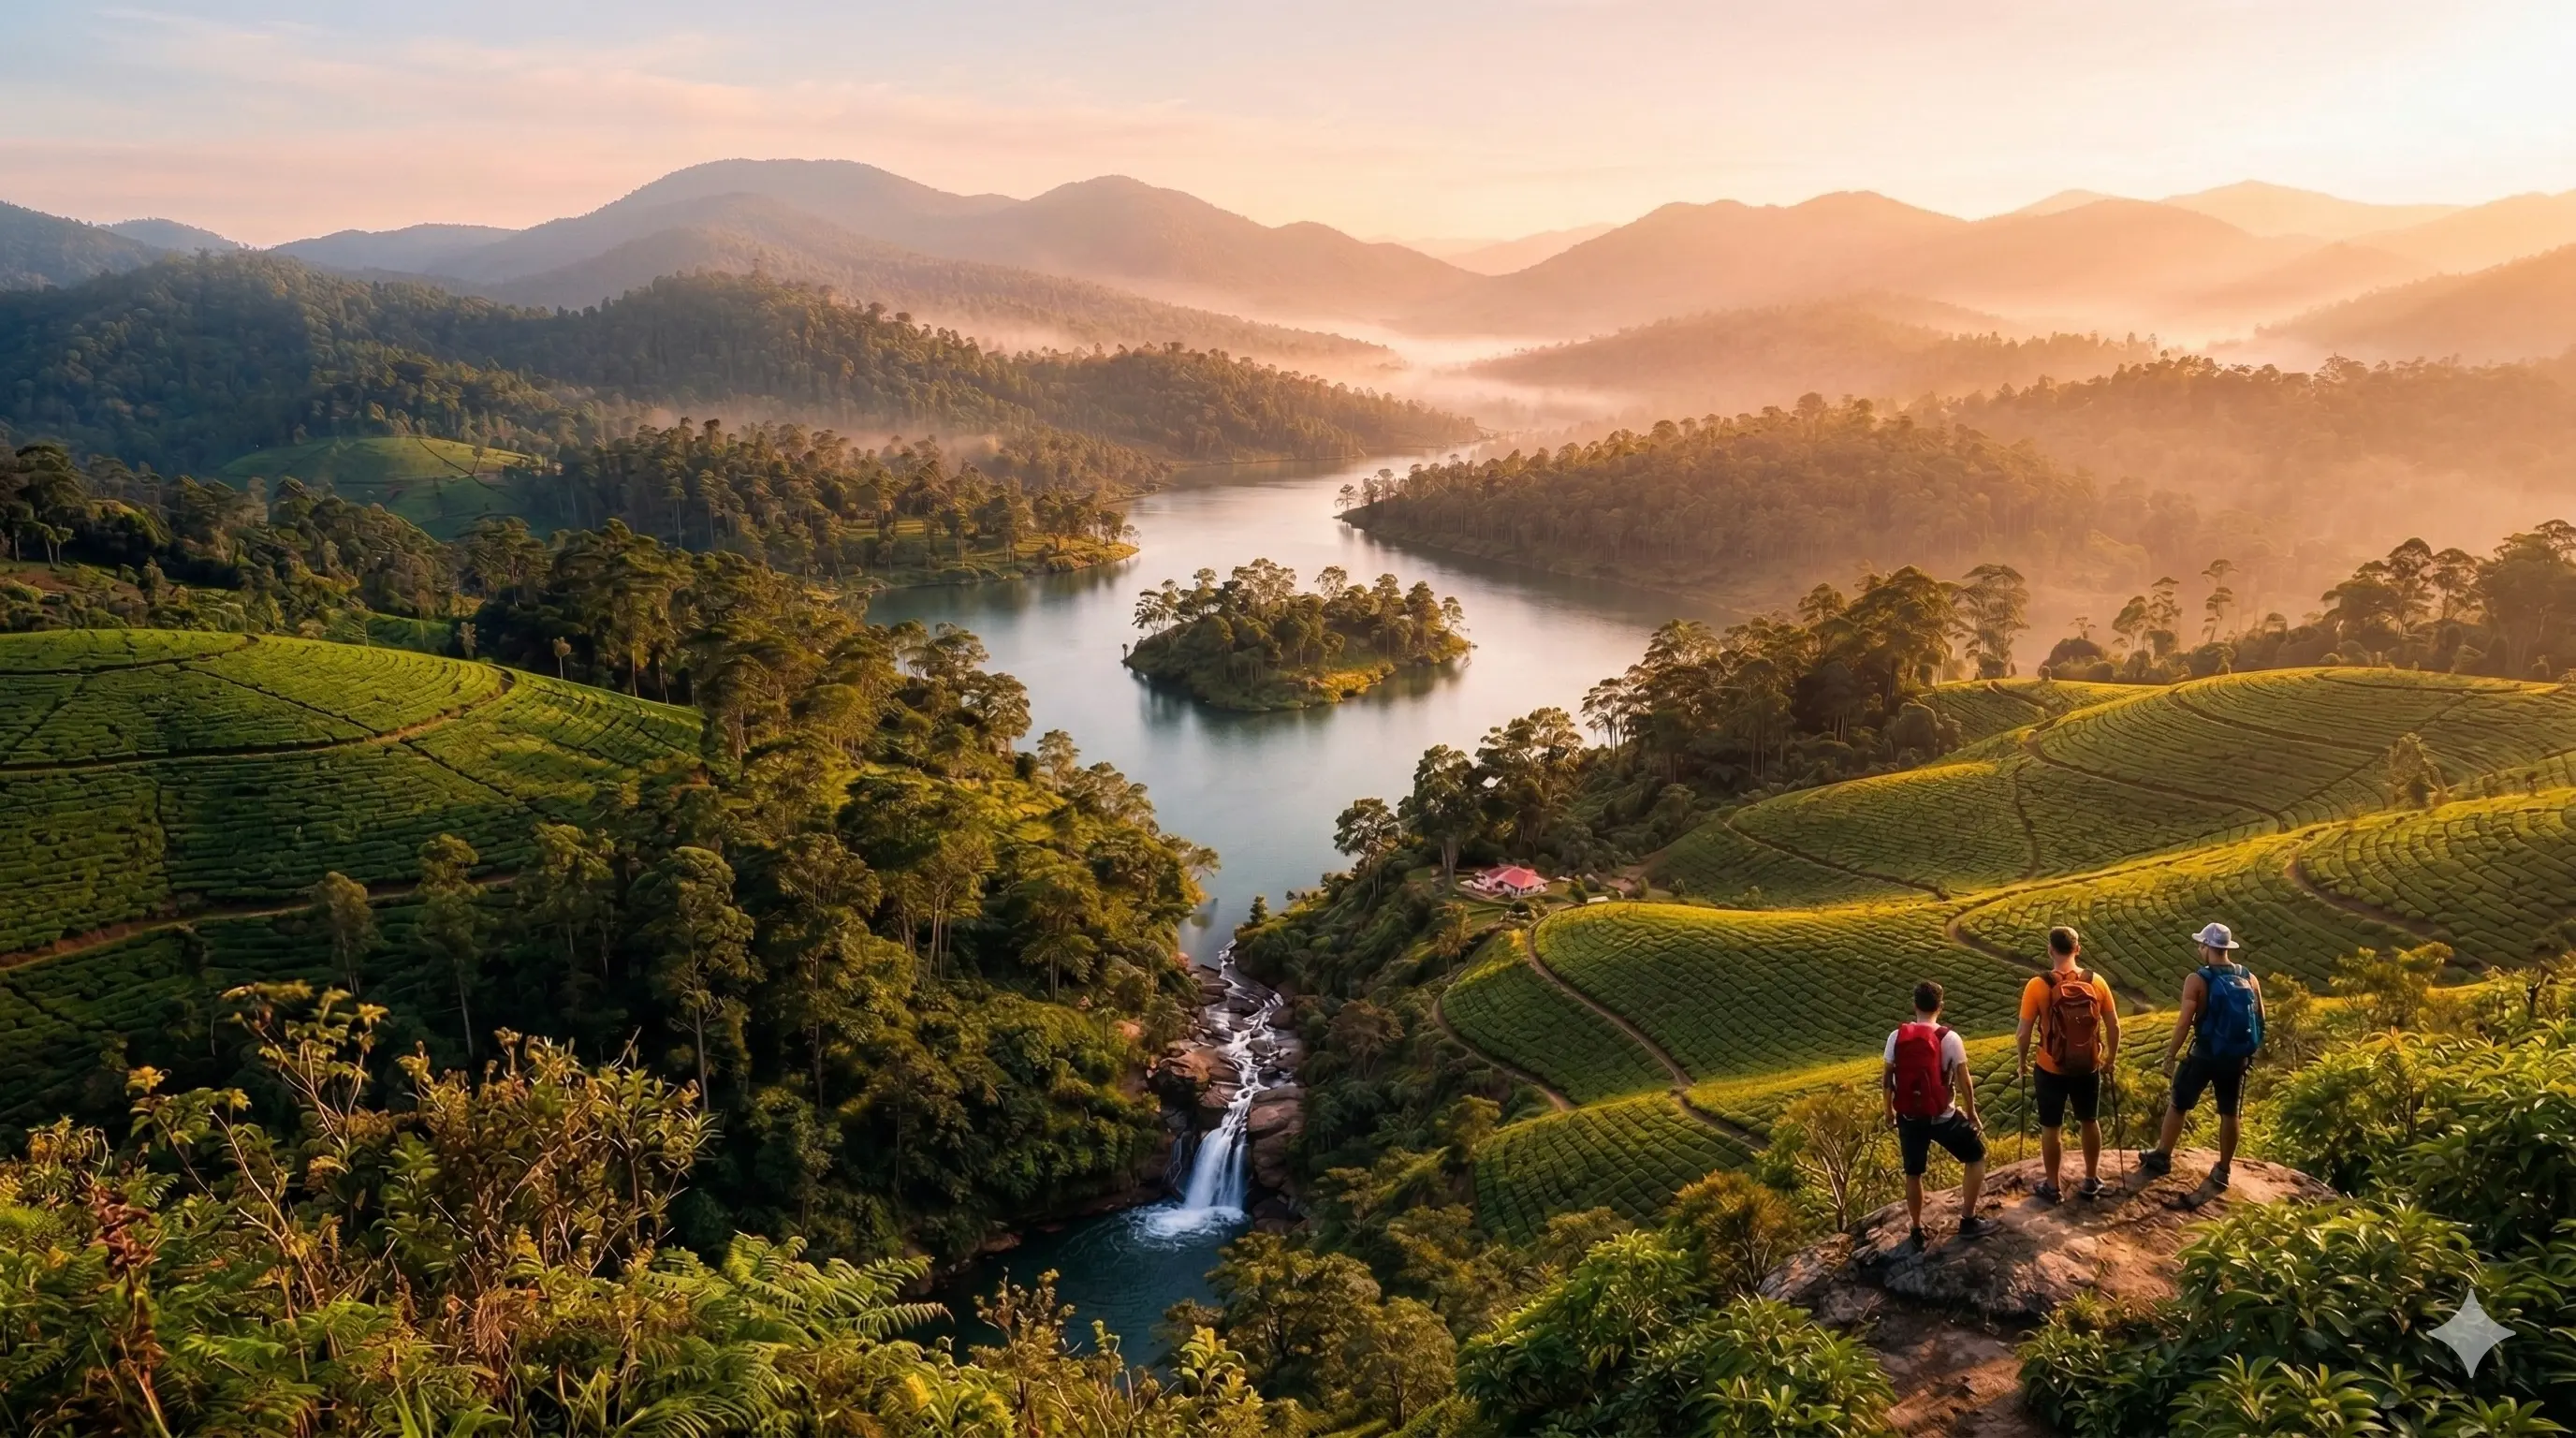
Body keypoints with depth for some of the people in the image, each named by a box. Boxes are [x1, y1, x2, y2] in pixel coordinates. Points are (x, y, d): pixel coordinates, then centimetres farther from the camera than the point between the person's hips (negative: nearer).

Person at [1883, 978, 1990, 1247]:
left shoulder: (1897, 1037, -5)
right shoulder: (1949, 1038, -13)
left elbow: (1886, 1078, 2)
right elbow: (1964, 1080, -7)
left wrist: (1889, 1109, 18)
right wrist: (1972, 1113, 8)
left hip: (1908, 1117, 3)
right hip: (1943, 1117, -3)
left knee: (1913, 1173, 19)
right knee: (1976, 1156, 20)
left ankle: (1918, 1231, 28)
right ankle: (1968, 1221, 20)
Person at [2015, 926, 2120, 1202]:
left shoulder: (2038, 986, -16)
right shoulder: (2096, 982, -8)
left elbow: (2025, 1033, -12)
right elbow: (2113, 1026, -1)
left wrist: (2023, 1062, 4)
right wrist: (2111, 1056, 16)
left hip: (2051, 1070, -3)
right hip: (2088, 1068, 3)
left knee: (2051, 1128, 14)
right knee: (2090, 1122, 23)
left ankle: (2052, 1186, 25)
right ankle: (2092, 1181, 35)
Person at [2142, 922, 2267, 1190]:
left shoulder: (2197, 980, -15)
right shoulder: (2249, 979, 0)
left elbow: (2184, 1022, -18)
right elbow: (2260, 1021, 7)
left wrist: (2170, 1054, -8)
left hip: (2205, 1055, -4)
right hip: (2237, 1058, 4)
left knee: (2177, 1105, 14)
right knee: (2229, 1113, 15)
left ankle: (2162, 1156, 23)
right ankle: (2223, 1170, 22)